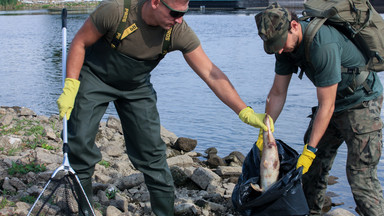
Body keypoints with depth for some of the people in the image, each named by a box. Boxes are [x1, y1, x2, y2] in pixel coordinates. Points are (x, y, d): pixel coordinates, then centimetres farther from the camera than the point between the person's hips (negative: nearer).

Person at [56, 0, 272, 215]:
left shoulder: (179, 32, -25)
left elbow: (211, 73, -23)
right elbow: (80, 43, -17)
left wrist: (245, 112, -28)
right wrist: (70, 88, -22)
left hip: (136, 87, 2)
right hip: (94, 77, -2)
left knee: (151, 150, -2)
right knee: (81, 142, -12)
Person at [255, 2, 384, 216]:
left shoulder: (323, 44, -33)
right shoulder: (286, 43, -7)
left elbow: (326, 106, -28)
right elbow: (277, 93, 2)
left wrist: (310, 151, -24)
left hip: (362, 101, -8)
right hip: (334, 103, 8)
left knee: (360, 174, -13)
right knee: (313, 167, 10)